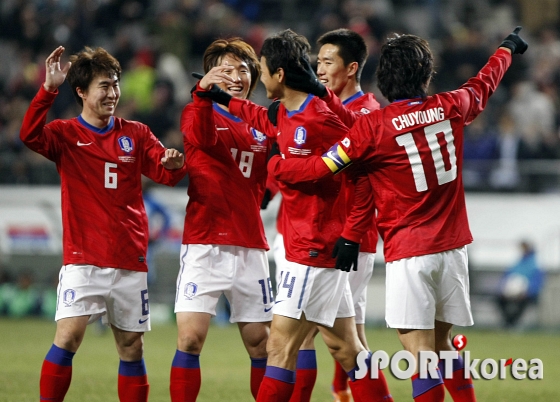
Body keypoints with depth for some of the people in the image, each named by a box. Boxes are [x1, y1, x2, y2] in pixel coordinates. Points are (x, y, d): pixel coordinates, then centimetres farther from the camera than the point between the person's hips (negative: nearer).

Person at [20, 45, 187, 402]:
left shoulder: (136, 134, 9)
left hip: (131, 261, 3)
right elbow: (30, 135, -19)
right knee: (68, 338, -16)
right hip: (83, 260, -3)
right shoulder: (66, 134, 0)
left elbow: (165, 172, -1)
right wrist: (49, 89, -29)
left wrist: (174, 164, -24)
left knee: (132, 347, 7)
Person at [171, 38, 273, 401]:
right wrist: (202, 93, -46)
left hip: (250, 248, 4)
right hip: (205, 245, -4)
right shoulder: (200, 113, 0)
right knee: (190, 339, -11)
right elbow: (202, 138, -26)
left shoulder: (263, 127, 13)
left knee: (260, 343, 6)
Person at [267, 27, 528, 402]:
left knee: (422, 354, -7)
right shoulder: (451, 107, 2)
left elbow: (319, 168, -9)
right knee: (441, 345, 18)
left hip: (409, 254, -5)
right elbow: (483, 84, 24)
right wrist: (508, 49, 44)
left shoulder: (372, 126, -12)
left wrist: (272, 164, 9)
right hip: (452, 246, 5)